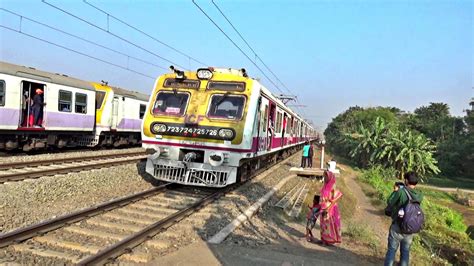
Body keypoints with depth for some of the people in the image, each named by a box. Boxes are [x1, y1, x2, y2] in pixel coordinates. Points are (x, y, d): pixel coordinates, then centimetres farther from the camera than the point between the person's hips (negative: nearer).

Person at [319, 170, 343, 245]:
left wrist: (327, 209, -20)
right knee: (324, 225, 12)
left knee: (329, 225, 3)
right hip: (324, 209, 7)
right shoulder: (325, 186, 7)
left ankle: (331, 240, 14)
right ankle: (324, 239, 22)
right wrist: (322, 208, 14)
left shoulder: (333, 188, -15)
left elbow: (334, 200, -17)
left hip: (330, 210, -7)